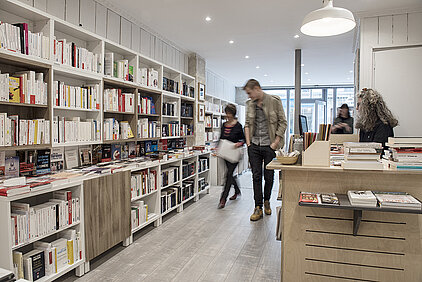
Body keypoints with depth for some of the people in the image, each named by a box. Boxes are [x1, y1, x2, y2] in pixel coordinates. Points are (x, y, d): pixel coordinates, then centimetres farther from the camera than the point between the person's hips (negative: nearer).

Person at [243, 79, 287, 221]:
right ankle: (258, 207, 10)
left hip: (269, 145, -3)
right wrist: (248, 142, 3)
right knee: (256, 176, 3)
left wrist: (276, 142, -9)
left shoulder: (274, 101, -5)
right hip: (254, 145, 3)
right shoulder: (250, 104, 9)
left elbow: (283, 122, -4)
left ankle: (266, 201, 30)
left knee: (269, 176, 6)